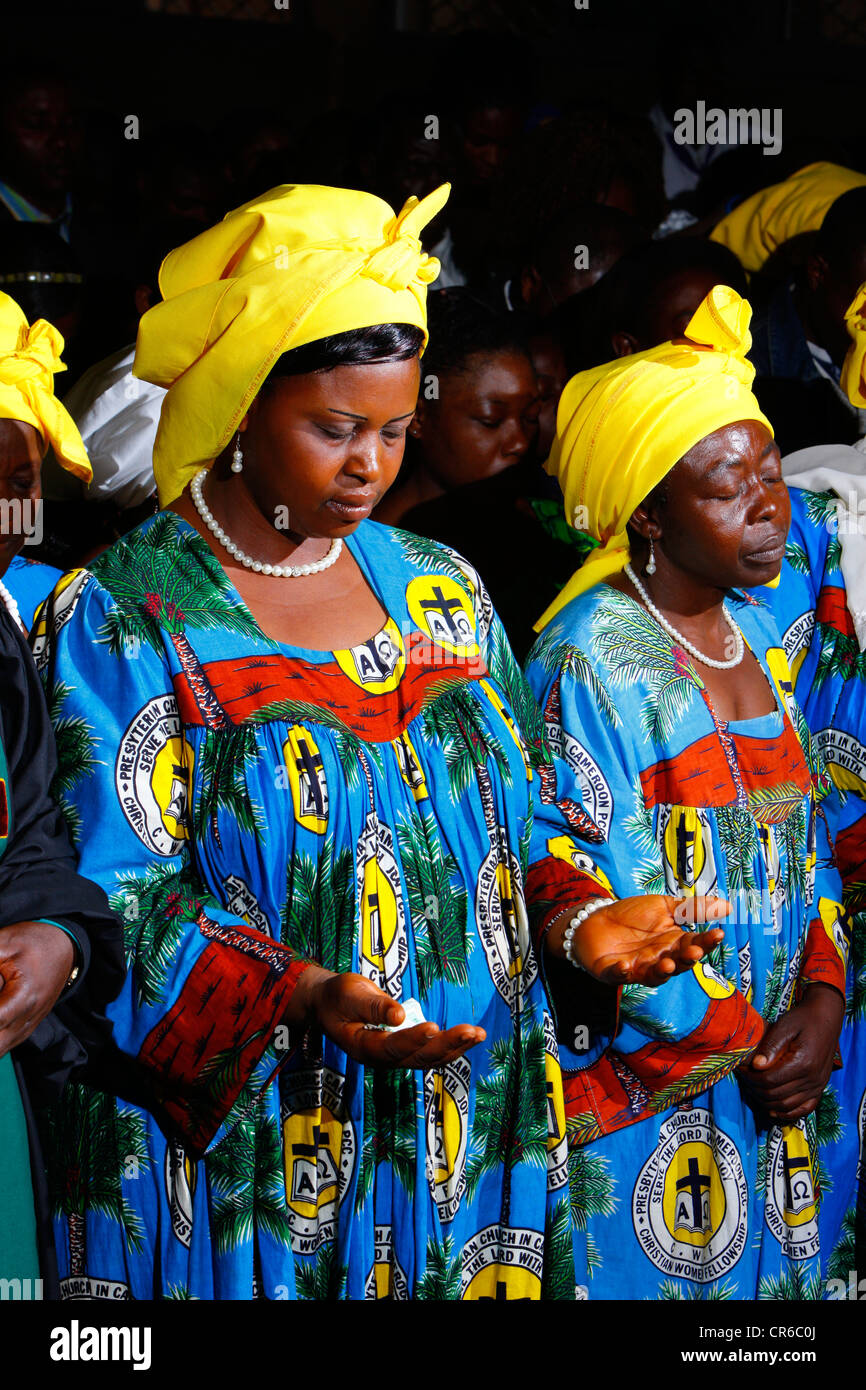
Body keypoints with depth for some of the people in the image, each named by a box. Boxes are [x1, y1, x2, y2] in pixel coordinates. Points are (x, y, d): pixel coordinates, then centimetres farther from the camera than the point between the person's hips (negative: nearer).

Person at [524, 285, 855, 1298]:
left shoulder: (760, 634, 9)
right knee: (658, 1278, 2)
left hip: (781, 1073, 7)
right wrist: (735, 1050, -14)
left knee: (774, 1270, 14)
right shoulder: (590, 657, -15)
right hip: (646, 1091, -7)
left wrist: (820, 1002, -3)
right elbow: (573, 882, -18)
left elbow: (802, 839, 13)